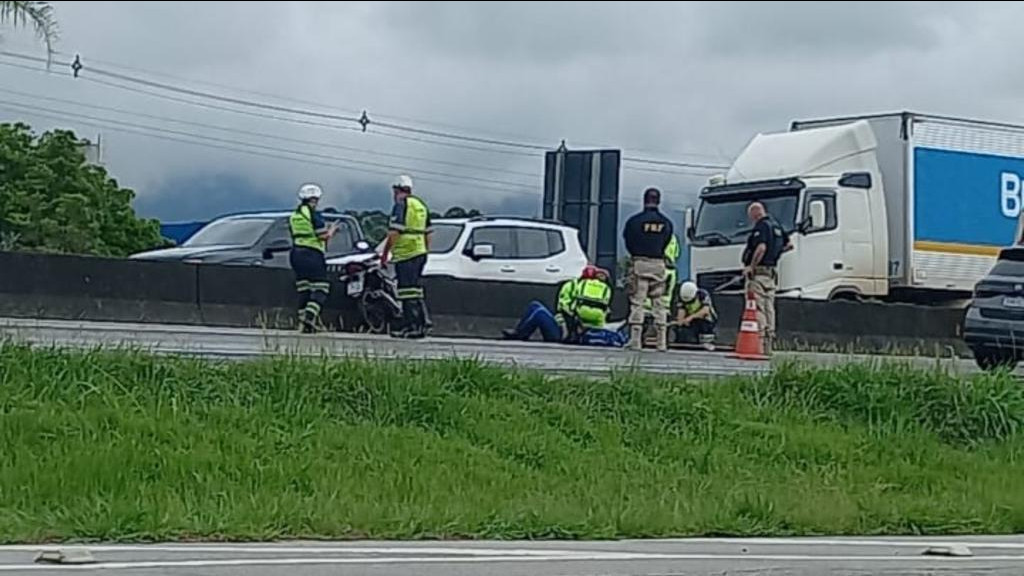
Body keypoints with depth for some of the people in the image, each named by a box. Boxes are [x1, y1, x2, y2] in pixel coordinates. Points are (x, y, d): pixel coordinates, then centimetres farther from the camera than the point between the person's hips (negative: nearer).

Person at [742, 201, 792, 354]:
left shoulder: (761, 227, -13)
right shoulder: (776, 226, 16)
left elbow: (761, 248, -25)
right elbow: (789, 245, 23)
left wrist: (750, 267, -19)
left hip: (759, 272, -9)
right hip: (772, 272, 9)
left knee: (758, 308, -8)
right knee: (769, 307, 11)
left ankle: (760, 343, -12)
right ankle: (769, 345, 13)